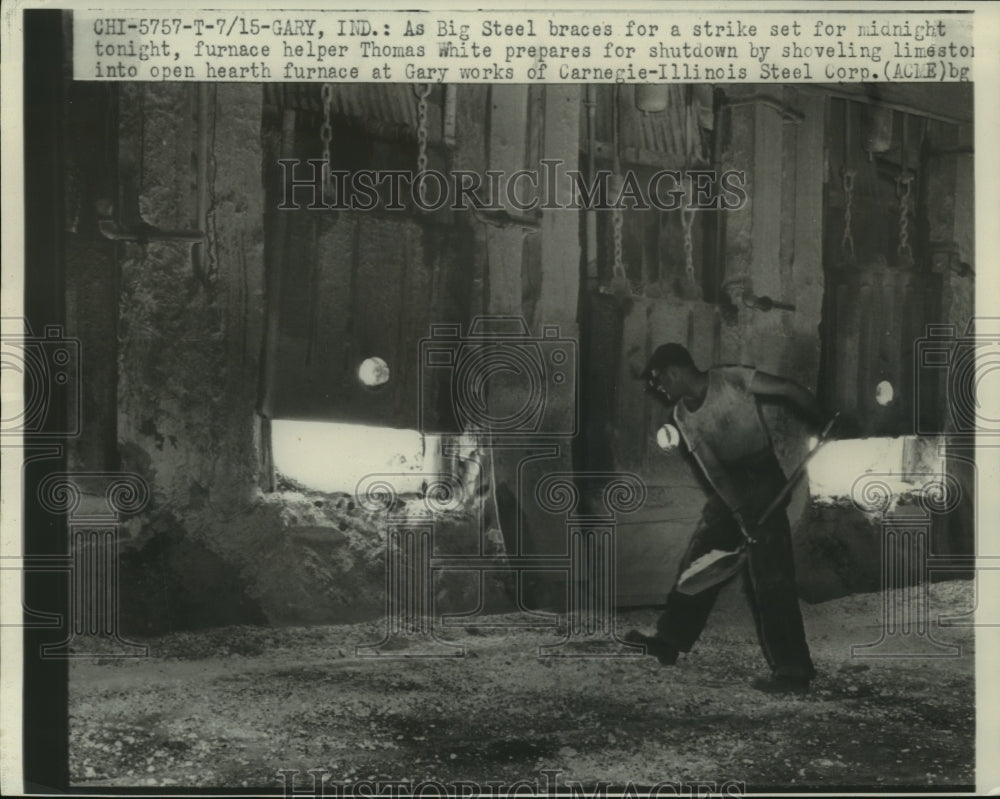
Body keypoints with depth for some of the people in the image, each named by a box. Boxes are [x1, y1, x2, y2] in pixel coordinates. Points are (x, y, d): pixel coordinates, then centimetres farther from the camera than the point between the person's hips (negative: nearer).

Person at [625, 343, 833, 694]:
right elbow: (712, 468, -5)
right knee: (698, 559, 10)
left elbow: (792, 391, -11)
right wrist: (740, 514, -14)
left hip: (763, 481, -7)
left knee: (768, 576, -10)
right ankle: (669, 641, 22)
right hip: (728, 486, 7)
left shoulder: (731, 379, -15)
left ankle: (793, 671, -6)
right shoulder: (683, 415, 2)